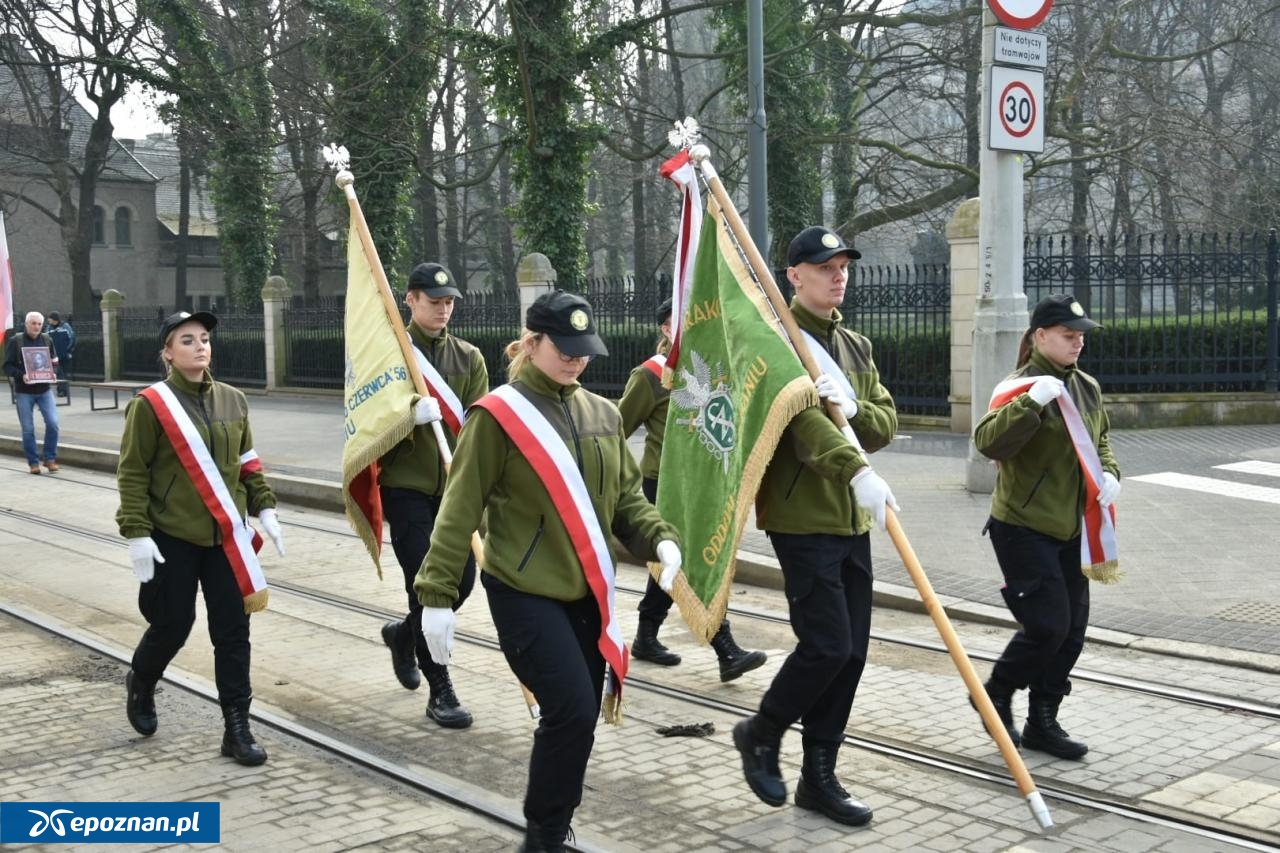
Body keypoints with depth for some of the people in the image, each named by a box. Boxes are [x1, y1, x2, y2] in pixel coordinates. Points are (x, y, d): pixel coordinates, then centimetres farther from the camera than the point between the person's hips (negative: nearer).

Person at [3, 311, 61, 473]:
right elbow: (8, 366, -4)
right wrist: (21, 375, -21)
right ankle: (33, 462, 12)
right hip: (24, 392, -2)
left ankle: (50, 459, 6)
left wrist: (54, 362, -4)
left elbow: (54, 359, 20)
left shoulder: (46, 340, 7)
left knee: (53, 423, -8)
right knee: (28, 429, 2)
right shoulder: (15, 341, -2)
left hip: (44, 389, 2)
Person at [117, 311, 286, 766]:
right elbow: (131, 473, -8)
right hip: (172, 539, -4)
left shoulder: (232, 400, 6)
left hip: (225, 537, 4)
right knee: (172, 625, 7)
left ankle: (237, 727, 11)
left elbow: (248, 463, 14)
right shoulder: (150, 404, -9)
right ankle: (140, 683, 40)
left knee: (233, 631, 3)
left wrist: (265, 509, 7)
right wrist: (137, 533, -13)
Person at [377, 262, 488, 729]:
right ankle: (440, 691, 5)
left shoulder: (469, 358, 8)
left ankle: (404, 633, 36)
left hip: (455, 487, 4)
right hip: (406, 486, -4)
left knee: (462, 580, 6)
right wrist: (409, 417, -23)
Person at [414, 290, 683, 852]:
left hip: (586, 593, 6)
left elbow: (626, 497, 12)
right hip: (525, 593, -6)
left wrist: (660, 540, -6)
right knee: (572, 712, -13)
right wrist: (437, 593, -12)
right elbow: (460, 509, -9)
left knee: (577, 719, 10)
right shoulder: (499, 415, -9)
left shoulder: (603, 415, 8)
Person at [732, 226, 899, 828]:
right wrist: (858, 470, -38)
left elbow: (886, 424, 12)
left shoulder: (856, 347, 17)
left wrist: (853, 408, -10)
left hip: (853, 520, 8)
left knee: (851, 653, 7)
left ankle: (818, 777, 19)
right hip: (802, 520, -8)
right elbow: (803, 418, -25)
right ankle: (761, 733, 15)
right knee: (827, 644, -11)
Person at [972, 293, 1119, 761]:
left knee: (1071, 630, 9)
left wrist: (1109, 473, 4)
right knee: (1048, 625, -9)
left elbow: (1100, 440, 24)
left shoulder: (1087, 387, 9)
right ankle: (996, 693, 17)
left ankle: (1042, 722, 22)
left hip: (1070, 530, 8)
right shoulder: (1021, 386, -14)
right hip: (1024, 529, -8)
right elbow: (988, 442, -29)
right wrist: (1031, 402, -39)